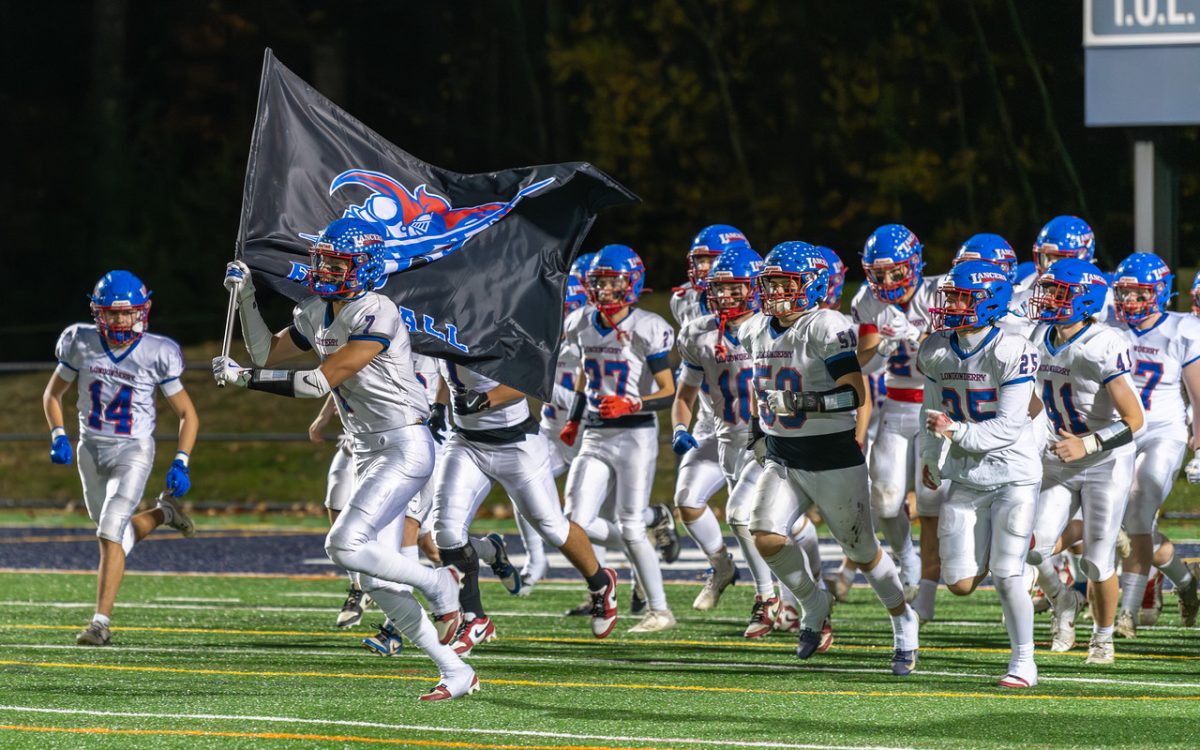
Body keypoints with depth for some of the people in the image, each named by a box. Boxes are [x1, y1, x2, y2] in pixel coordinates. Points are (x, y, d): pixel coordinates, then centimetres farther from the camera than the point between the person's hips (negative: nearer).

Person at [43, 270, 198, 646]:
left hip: (134, 450, -4)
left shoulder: (156, 354, -12)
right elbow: (52, 393, 10)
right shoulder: (82, 344, -5)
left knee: (110, 535, -16)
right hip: (91, 448, 4)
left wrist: (180, 463, -15)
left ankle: (101, 622, -14)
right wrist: (58, 436, -5)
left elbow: (187, 414, -4)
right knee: (120, 535, 15)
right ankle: (162, 514, 46)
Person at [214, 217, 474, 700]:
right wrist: (244, 296, 11)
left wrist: (244, 378, -18)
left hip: (405, 447, -9)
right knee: (377, 581, 3)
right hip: (369, 453, 9)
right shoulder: (316, 315, 10)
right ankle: (455, 672, 11)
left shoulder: (375, 315, -17)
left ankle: (437, 583, -1)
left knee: (344, 546, -22)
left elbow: (321, 381, -21)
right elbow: (266, 354, 23)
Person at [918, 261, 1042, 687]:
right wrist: (931, 457, 10)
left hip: (1013, 475, -5)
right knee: (962, 584, 1)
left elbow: (1009, 427, -19)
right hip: (965, 478, 5)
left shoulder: (1011, 352, -17)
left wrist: (956, 432, -27)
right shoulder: (936, 352, 1)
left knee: (1006, 576, -9)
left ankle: (1023, 663, 5)